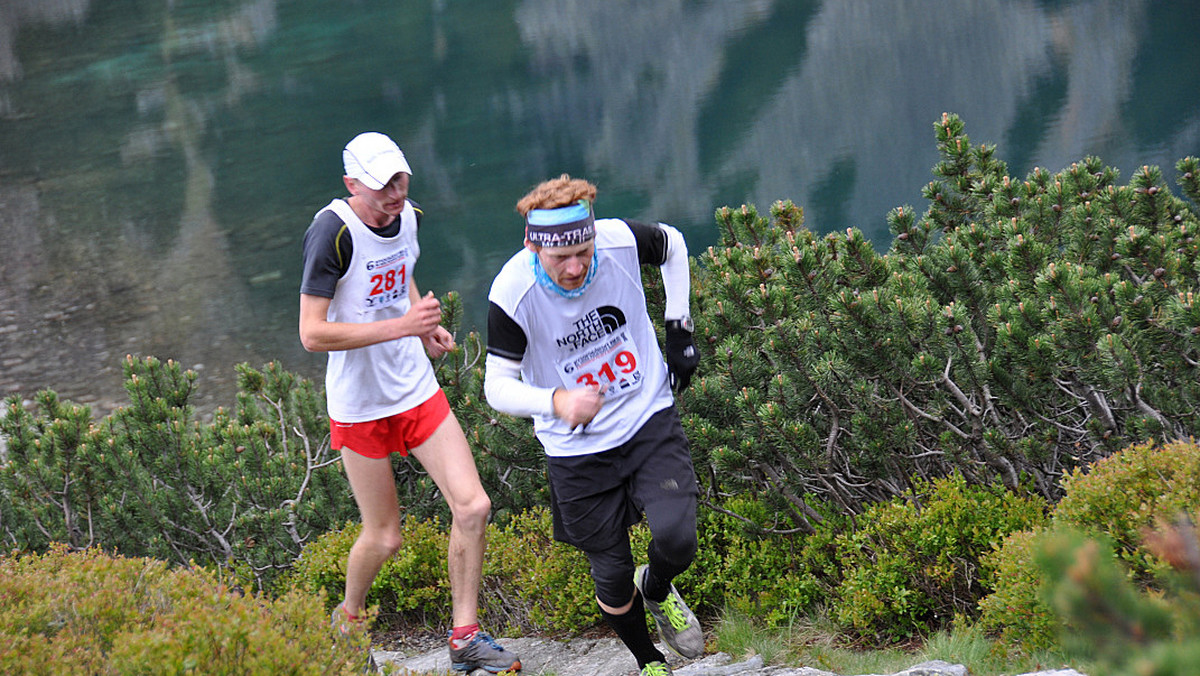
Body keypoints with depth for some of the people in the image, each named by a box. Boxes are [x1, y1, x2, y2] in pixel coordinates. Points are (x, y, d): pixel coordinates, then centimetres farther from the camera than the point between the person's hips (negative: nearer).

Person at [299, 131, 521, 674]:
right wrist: (401, 325, -29)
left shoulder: (407, 216, 1)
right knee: (384, 537, 2)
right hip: (359, 405, -6)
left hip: (418, 391, 6)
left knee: (472, 507, -5)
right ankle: (349, 617, 33)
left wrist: (427, 328, 5)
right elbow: (312, 333, -26)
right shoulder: (332, 232, -22)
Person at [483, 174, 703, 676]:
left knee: (676, 540, -17)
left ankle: (658, 591, 21)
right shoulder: (512, 294, -24)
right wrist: (557, 402, -35)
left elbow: (673, 246, 7)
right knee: (611, 577, 3)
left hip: (649, 419, 1)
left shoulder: (620, 241, -18)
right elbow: (497, 387, -16)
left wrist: (679, 328, 5)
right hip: (577, 449, -1)